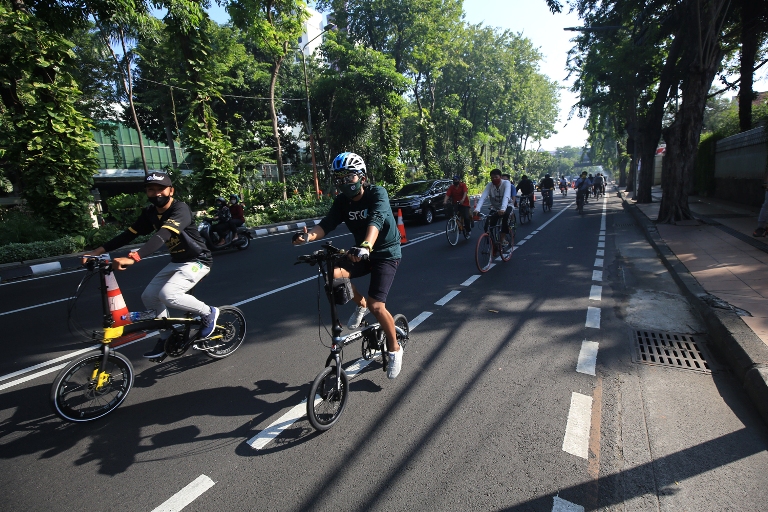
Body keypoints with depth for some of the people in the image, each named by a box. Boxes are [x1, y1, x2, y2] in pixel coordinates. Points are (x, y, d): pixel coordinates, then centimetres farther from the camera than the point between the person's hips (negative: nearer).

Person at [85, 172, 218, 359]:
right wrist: (98, 251, -8)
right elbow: (128, 234, 3)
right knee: (149, 296, 4)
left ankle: (208, 313, -2)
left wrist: (133, 258, -47)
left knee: (168, 294, -25)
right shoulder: (149, 213, 2)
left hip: (198, 260, -8)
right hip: (176, 262, 8)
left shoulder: (180, 209, -23)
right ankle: (166, 338, 20)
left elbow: (162, 236, -37)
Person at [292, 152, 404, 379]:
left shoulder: (377, 194, -18)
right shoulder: (342, 201, -3)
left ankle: (395, 349, 11)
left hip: (386, 253, -5)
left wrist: (366, 246, -56)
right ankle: (361, 304, 8)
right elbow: (326, 224, -17)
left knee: (376, 306, -17)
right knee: (333, 274, -22)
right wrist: (309, 236, -39)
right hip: (361, 252, 5)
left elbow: (376, 221, -37)